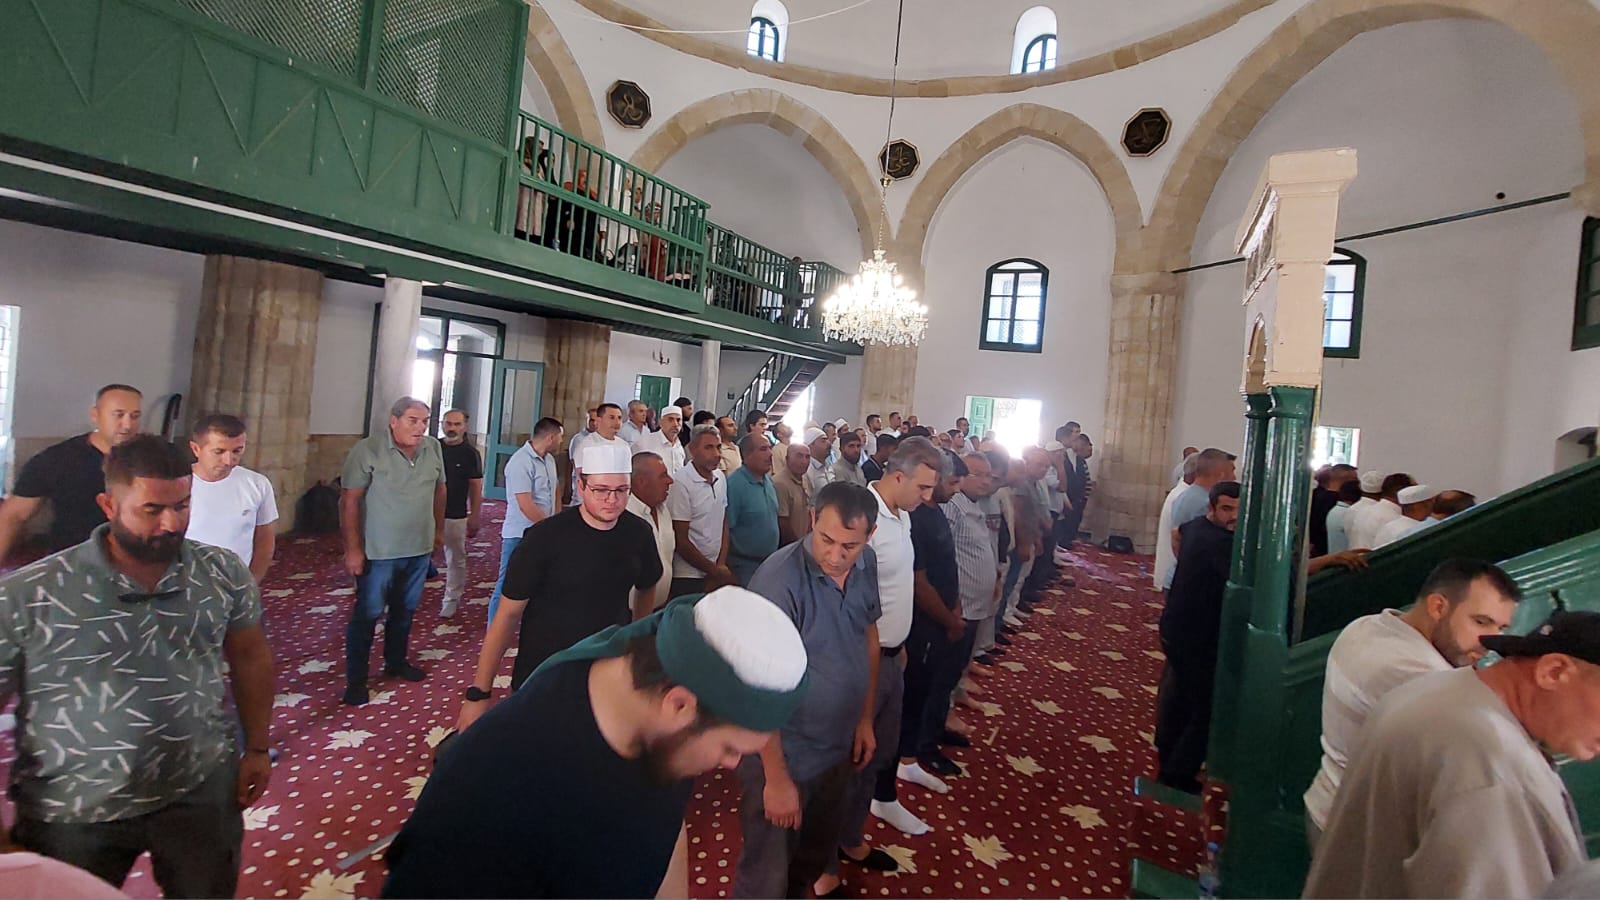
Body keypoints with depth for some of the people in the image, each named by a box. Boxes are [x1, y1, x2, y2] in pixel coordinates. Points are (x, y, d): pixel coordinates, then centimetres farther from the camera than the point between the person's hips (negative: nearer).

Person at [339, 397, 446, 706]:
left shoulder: (433, 448, 0)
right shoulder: (368, 450, -16)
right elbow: (349, 500, -15)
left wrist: (439, 530, 15)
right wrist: (353, 548, -16)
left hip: (419, 549, 5)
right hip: (379, 551, -5)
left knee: (405, 611, 19)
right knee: (367, 614, 7)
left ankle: (396, 662, 38)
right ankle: (355, 679, 21)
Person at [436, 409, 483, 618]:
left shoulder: (470, 453, -3)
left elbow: (476, 489, -1)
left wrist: (474, 518, -4)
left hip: (456, 516, -2)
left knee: (455, 560, 6)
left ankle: (451, 600, 19)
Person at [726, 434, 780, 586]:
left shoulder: (769, 480, 5)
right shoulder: (734, 485, -21)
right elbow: (726, 529, -19)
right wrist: (727, 572, -15)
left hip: (771, 562, 8)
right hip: (745, 565, -7)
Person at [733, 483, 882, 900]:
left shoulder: (867, 564, -8)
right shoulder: (779, 579, -30)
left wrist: (865, 718, 10)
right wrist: (777, 779, -19)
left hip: (839, 745, 7)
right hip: (782, 752, -6)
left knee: (819, 851, 28)